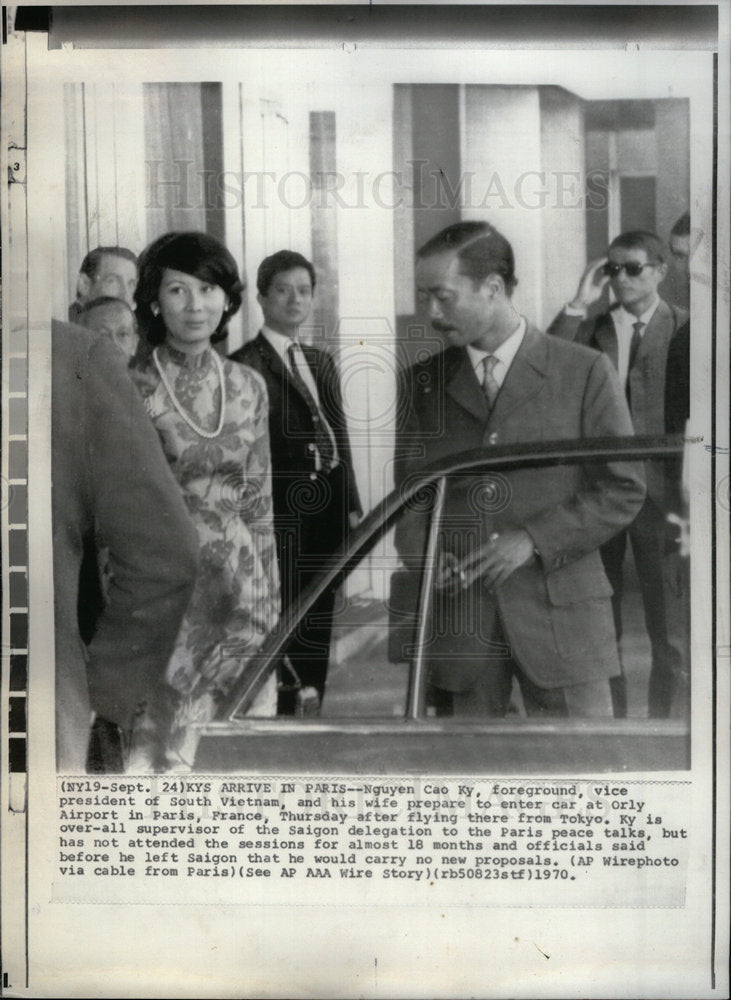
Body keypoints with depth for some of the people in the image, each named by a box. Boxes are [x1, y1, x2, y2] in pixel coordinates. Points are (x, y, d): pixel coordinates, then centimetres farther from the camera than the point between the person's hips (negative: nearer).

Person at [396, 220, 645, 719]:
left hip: (560, 613, -2)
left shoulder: (586, 372, -1)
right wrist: (417, 548, -6)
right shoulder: (422, 382, 9)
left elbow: (624, 488, -1)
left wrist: (534, 541, -11)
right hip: (456, 614, 2)